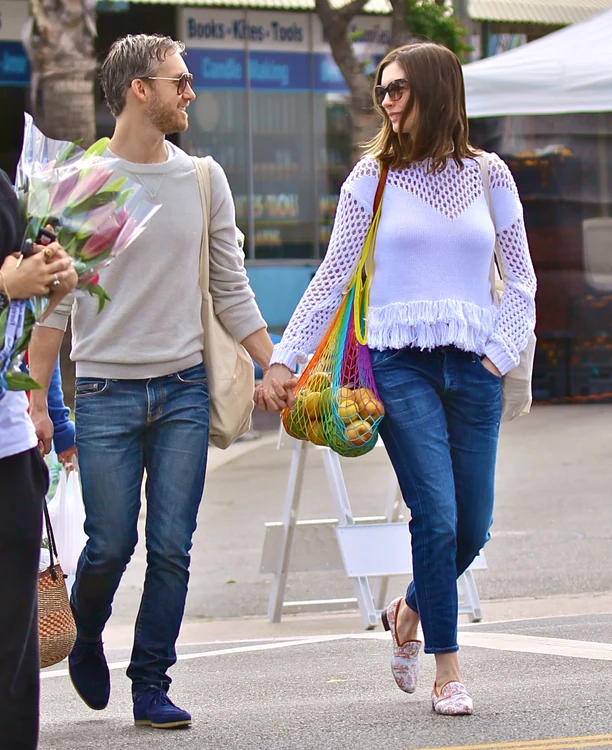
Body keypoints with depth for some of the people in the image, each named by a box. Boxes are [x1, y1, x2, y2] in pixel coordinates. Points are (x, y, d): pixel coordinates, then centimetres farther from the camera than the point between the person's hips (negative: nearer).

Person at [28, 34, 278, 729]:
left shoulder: (202, 178, 8)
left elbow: (230, 289, 13)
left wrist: (275, 368, 7)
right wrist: (36, 397, -4)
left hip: (184, 390, 2)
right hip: (105, 391, -2)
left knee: (171, 549, -2)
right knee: (110, 545, -1)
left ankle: (151, 685, 9)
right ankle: (84, 639, 29)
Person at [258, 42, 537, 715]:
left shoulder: (489, 176, 9)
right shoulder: (373, 177, 5)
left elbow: (521, 279, 14)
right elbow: (333, 278, 7)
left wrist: (502, 353, 2)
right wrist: (283, 358, 2)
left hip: (473, 367, 3)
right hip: (400, 363, -2)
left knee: (473, 527, 3)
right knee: (437, 517, -13)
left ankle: (408, 612, 33)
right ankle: (447, 672, -3)